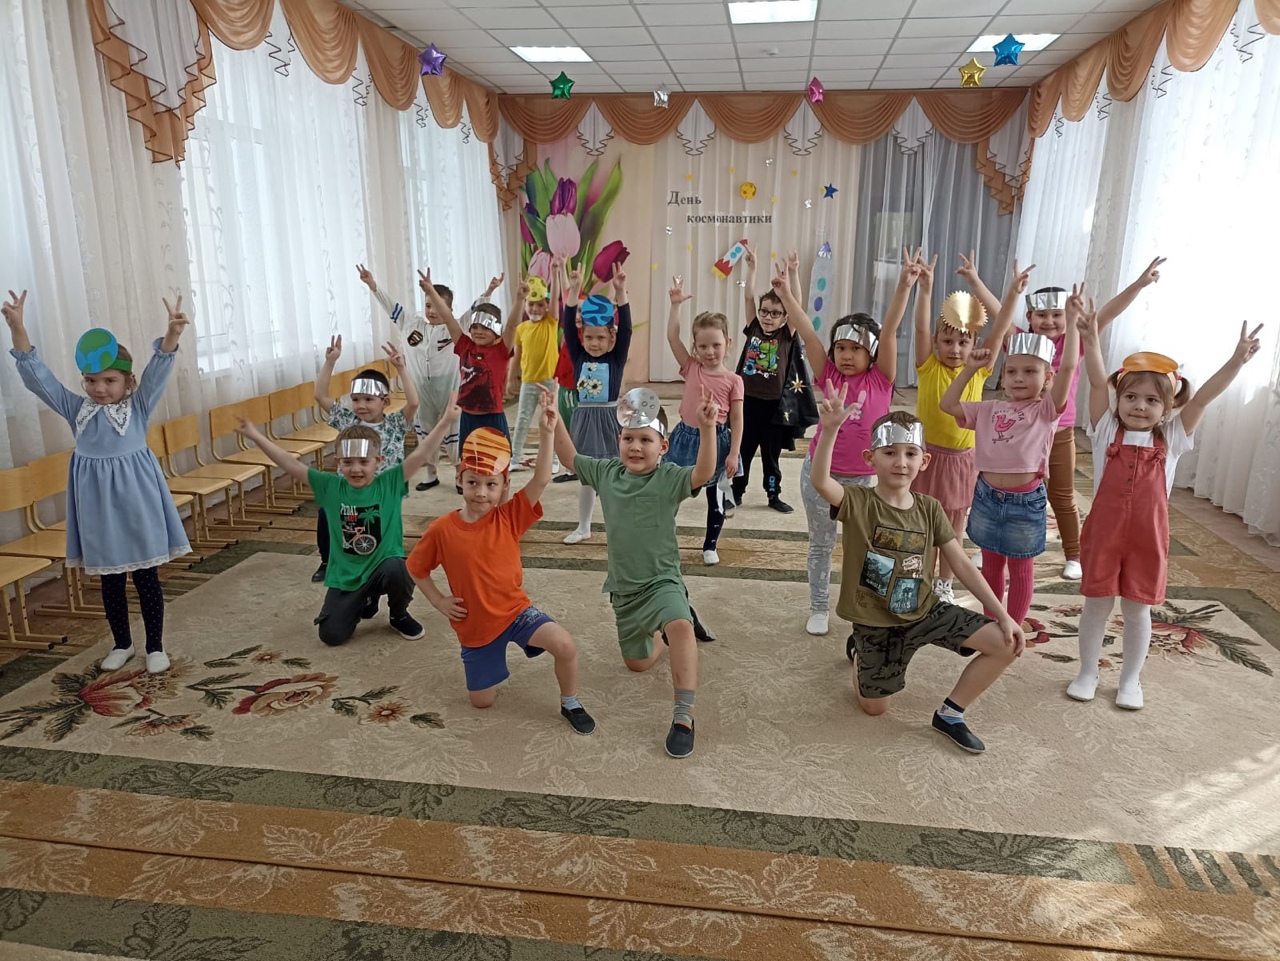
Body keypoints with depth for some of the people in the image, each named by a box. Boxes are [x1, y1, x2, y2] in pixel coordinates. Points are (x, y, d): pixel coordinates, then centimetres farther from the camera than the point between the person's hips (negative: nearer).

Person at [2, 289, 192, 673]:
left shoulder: (139, 406, -4)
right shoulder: (76, 408, 4)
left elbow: (158, 371, -19)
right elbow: (36, 375, -1)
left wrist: (172, 334, -36)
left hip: (135, 498, -3)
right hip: (96, 501, 3)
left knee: (146, 576, 5)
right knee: (109, 578, 14)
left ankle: (155, 646, 17)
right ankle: (121, 643, 30)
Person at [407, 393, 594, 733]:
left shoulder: (510, 517, -13)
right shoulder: (442, 529, -14)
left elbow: (541, 479, -27)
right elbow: (416, 567, 3)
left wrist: (547, 431, -36)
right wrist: (439, 602, -4)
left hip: (516, 610, -1)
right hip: (474, 626, 1)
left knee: (565, 646, -26)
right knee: (481, 701, 11)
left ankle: (570, 704, 3)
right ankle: (490, 655, 44)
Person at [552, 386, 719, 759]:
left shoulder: (669, 478, -16)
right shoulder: (607, 472, -2)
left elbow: (703, 473, -35)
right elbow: (569, 457, 11)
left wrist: (707, 428, -48)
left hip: (662, 581, -5)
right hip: (623, 588, 6)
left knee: (680, 626, -38)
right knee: (636, 662, 20)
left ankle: (683, 717, -31)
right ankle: (659, 631, 52)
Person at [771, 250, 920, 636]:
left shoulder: (880, 380, -6)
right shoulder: (828, 376, -3)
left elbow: (889, 332, -17)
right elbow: (806, 331, -11)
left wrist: (904, 287, -26)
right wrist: (786, 294, -19)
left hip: (863, 479, -1)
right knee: (821, 545, 15)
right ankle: (819, 609, 31)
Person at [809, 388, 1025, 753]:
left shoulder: (929, 509, -3)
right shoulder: (858, 503, -17)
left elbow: (962, 565, -1)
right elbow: (819, 479, -38)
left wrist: (1002, 614, -6)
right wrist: (830, 430, -55)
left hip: (926, 610, 4)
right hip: (877, 621, -3)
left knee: (1007, 644, -10)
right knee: (874, 707, 9)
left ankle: (950, 714, 9)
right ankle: (860, 649, 41)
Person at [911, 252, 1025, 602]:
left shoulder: (978, 371, -1)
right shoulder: (928, 368, -8)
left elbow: (1000, 330, -9)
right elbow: (921, 327, -22)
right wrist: (925, 288, -35)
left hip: (963, 460, 2)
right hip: (929, 456, -2)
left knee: (954, 526, 14)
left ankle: (944, 583, 30)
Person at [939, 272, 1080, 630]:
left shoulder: (1046, 410, -7)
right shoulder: (989, 409, 5)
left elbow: (1069, 366, -20)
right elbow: (947, 404, 3)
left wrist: (1072, 322, -18)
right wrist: (970, 369, -1)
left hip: (1025, 500, -4)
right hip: (987, 495, 4)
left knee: (1020, 567, 12)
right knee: (990, 563, 18)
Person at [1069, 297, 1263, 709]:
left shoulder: (1172, 437, 1)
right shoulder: (1106, 430, -4)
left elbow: (1204, 396, -9)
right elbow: (1098, 382, -16)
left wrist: (1237, 360, -21)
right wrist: (1089, 336, -28)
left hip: (1148, 537, 1)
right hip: (1104, 532, -1)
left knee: (1137, 609, 13)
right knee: (1097, 603, 10)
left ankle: (1130, 679, 30)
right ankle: (1087, 673, 28)